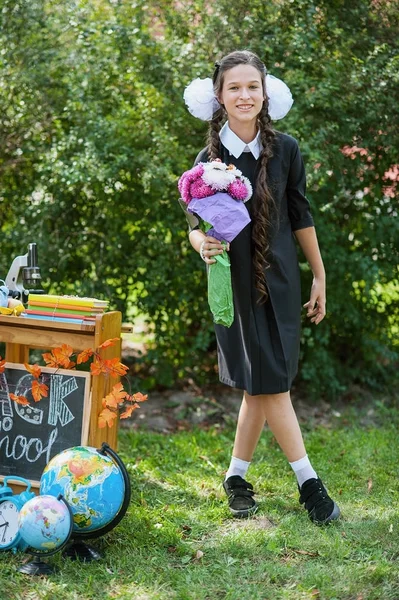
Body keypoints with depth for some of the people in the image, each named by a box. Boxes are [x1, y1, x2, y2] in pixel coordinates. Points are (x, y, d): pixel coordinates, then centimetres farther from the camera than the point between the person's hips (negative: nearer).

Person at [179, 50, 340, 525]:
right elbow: (195, 224, -3)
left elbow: (301, 216, 5)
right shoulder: (209, 159, -7)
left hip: (280, 279, 2)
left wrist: (319, 276, 10)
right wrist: (203, 244, -27)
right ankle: (308, 481, 9)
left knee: (262, 385, 5)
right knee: (269, 382, -2)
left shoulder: (285, 149, -2)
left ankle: (236, 477, 22)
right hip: (234, 281, -2)